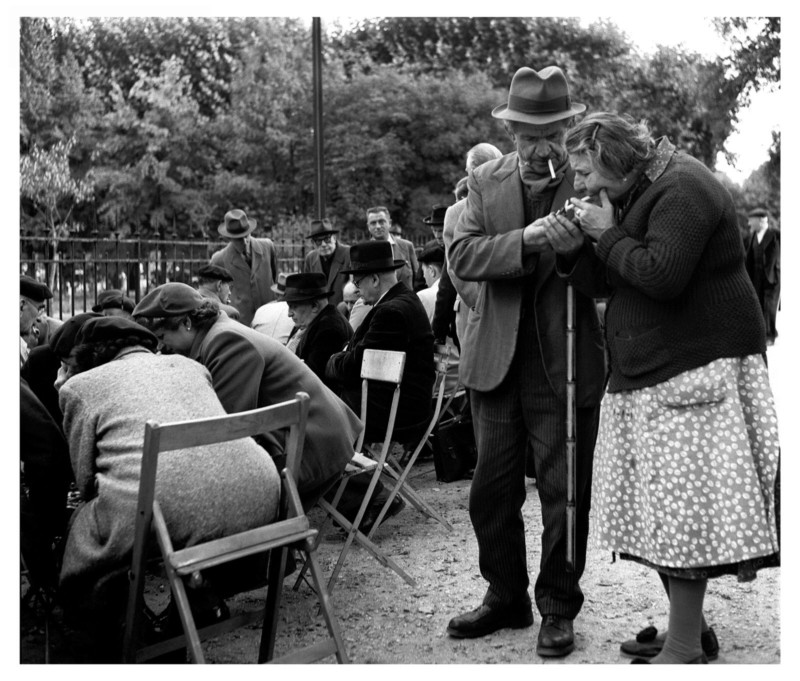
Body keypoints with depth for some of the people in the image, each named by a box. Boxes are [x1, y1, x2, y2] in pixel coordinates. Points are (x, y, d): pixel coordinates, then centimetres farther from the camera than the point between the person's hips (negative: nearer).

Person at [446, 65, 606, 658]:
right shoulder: (487, 182, 6)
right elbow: (462, 255, -8)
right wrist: (525, 241, -22)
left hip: (566, 365, -3)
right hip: (498, 361, 3)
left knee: (565, 493, 6)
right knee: (492, 490, 11)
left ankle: (558, 608, 24)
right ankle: (506, 597, 30)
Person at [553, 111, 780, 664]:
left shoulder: (681, 190, -12)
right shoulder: (635, 199, 17)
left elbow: (662, 275, -24)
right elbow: (606, 283, 17)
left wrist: (606, 234, -13)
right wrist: (574, 249, 0)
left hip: (696, 369, -10)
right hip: (648, 376, 10)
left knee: (683, 508, -8)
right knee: (665, 511, 11)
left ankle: (684, 649, -1)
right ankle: (688, 625, 22)